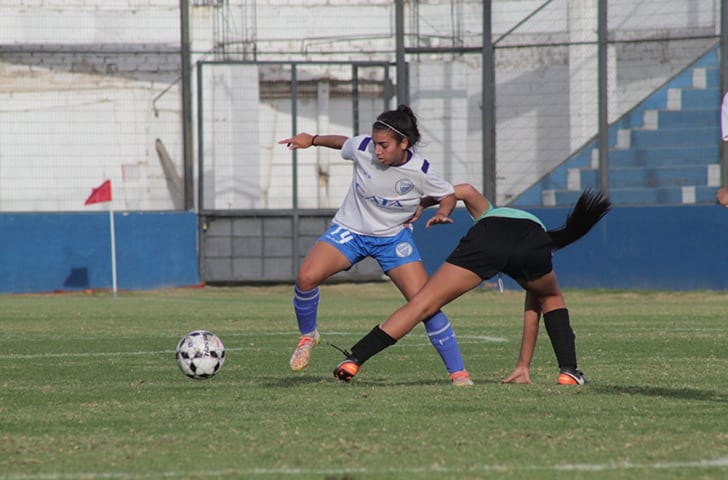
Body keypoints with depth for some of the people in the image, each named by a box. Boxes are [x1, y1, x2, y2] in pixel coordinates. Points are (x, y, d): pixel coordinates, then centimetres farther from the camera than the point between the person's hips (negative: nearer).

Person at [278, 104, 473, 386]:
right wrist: (312, 140, 13)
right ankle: (308, 336, 7)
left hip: (394, 236, -1)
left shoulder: (420, 171, -20)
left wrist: (442, 213, -22)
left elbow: (448, 196, -2)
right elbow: (342, 143, 6)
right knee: (306, 277, -23)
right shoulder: (363, 149, -18)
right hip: (350, 230, 1)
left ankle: (458, 372, -2)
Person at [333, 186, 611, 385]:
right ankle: (568, 372, 20)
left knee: (420, 305, 1)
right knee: (551, 298, 34)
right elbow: (532, 315, 45)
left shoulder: (489, 213, 46)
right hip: (532, 244, 1)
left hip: (485, 238, -1)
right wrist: (523, 366, 47)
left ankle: (353, 361, -7)